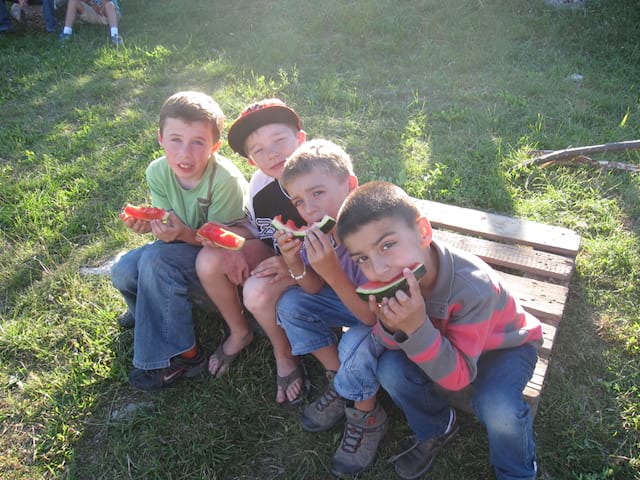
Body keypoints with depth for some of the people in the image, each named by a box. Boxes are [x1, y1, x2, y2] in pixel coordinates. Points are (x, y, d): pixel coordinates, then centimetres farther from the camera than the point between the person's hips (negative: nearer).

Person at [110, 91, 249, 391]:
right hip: (186, 249, 6)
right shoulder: (158, 172, -12)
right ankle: (153, 309, 23)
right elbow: (169, 225, -7)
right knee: (123, 272, -13)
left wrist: (183, 233, -40)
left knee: (157, 259, -29)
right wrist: (150, 224, -30)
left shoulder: (226, 181, -30)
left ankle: (180, 356, -15)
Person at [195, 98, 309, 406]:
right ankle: (239, 333, 12)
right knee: (209, 261, -15)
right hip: (275, 255, 6)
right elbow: (253, 231, 8)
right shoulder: (259, 184, -8)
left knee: (258, 291, -33)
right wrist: (235, 248, -15)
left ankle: (284, 355, 0)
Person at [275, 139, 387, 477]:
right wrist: (295, 263, -25)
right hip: (356, 301, 7)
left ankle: (367, 417, 1)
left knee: (355, 345, -33)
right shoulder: (322, 227, -16)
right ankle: (339, 383, 10)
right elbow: (315, 290, -4)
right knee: (291, 304, -6)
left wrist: (331, 270, -43)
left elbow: (372, 316, -31)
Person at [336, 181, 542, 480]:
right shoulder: (391, 279, -25)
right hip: (445, 336, 4)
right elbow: (387, 347, -13)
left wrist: (416, 327, -48)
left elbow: (458, 377, -32)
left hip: (505, 343, -4)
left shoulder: (473, 287, -39)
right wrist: (390, 327, -37)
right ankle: (436, 431, 11)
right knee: (391, 369, -20)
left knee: (497, 408, -30)